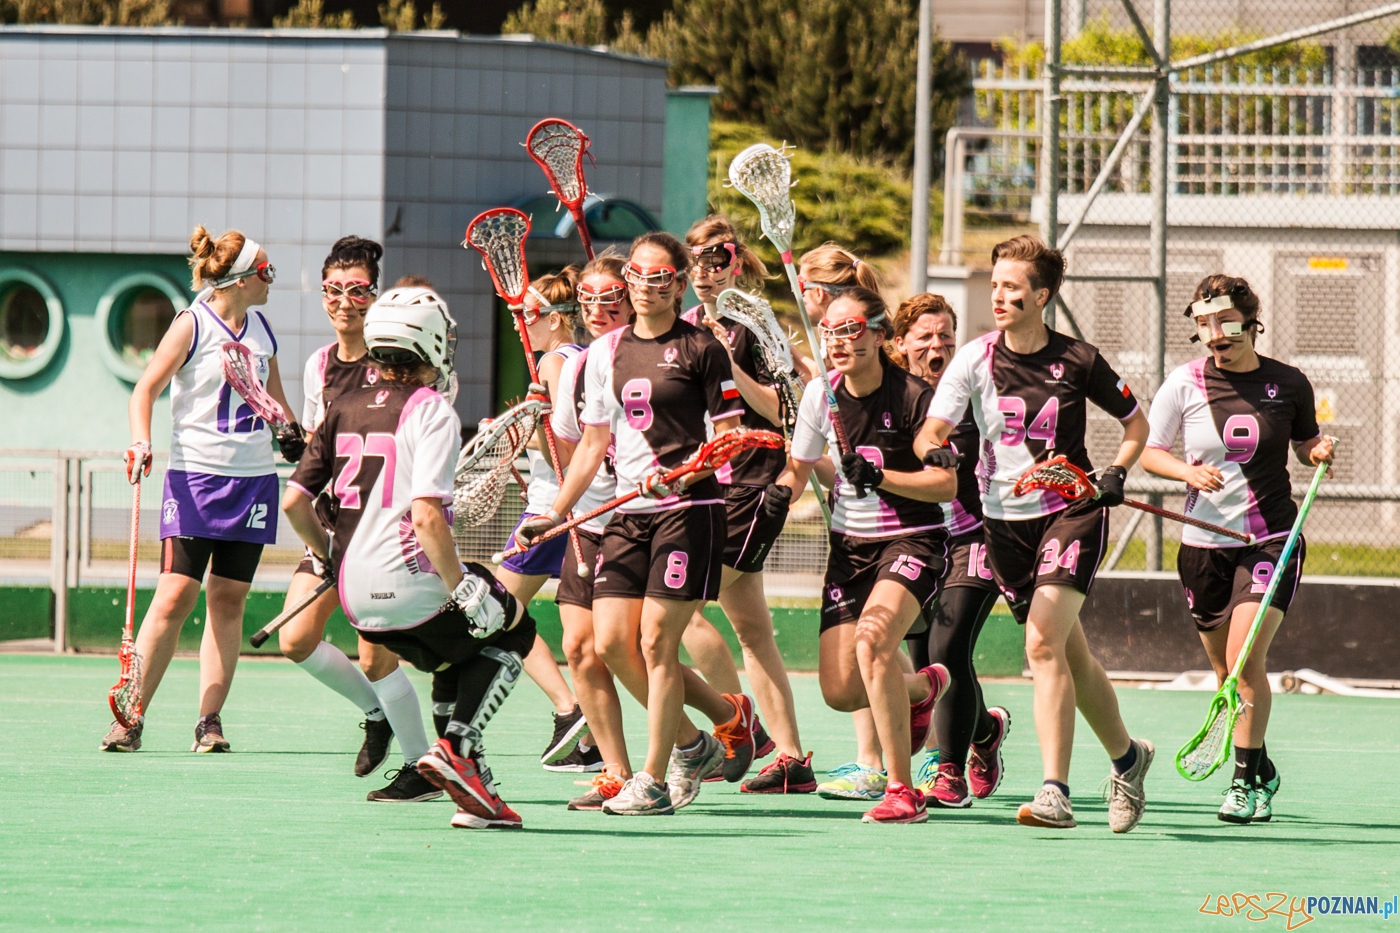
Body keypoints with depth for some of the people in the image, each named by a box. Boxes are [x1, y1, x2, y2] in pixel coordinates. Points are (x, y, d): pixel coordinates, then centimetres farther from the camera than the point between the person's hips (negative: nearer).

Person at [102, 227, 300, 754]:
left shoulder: (262, 329, 12)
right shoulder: (193, 325, -6)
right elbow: (146, 389, -8)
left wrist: (297, 438, 23)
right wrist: (141, 439, -22)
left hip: (253, 479, 5)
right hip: (195, 474, -5)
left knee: (228, 601, 2)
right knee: (175, 596, -11)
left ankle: (210, 721, 3)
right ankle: (131, 718, -6)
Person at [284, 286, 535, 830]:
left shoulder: (345, 409, 11)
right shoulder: (430, 411, -8)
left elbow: (294, 501, 9)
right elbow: (425, 515, -20)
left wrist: (331, 559, 25)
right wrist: (463, 590, -15)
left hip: (356, 599, 7)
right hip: (411, 588, -7)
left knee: (456, 654, 28)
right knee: (512, 628, 17)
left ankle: (470, 790, 16)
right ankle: (456, 748, -2)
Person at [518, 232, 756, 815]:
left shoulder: (700, 349, -4)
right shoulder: (607, 352, 13)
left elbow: (729, 436, -7)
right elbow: (594, 441, 19)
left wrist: (679, 473, -22)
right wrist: (556, 514, 16)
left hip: (689, 509, -6)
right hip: (629, 513, 6)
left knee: (656, 642, -8)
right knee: (612, 643, -2)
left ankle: (654, 780, -1)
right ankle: (691, 743, 19)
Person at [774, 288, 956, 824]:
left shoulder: (914, 397, -14)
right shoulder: (821, 396, 1)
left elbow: (946, 485, -13)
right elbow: (797, 467, 13)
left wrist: (880, 477, -25)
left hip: (912, 541, -5)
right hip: (850, 544, 6)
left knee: (872, 639, -32)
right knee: (840, 691, -4)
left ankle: (902, 791, -23)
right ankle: (924, 685, 34)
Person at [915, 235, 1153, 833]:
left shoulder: (1077, 360, -5)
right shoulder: (976, 358, -2)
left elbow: (1136, 423, 10)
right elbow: (931, 430, -10)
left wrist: (1116, 474, -6)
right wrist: (936, 452, -32)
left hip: (1072, 513, -3)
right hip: (1006, 519, 3)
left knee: (1043, 643, -21)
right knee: (1070, 656, 10)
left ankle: (1054, 794, -23)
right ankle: (1126, 756, 34)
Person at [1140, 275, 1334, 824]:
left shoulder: (1289, 385, -1)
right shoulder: (1185, 384, -2)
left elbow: (1305, 444, 15)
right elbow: (1148, 450, 4)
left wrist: (1319, 451, -7)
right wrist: (1188, 471, -15)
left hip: (1271, 539, -2)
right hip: (1204, 542, 2)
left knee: (1245, 660, -18)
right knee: (1227, 671, 10)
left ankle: (1246, 781, -9)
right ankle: (1263, 774, 30)